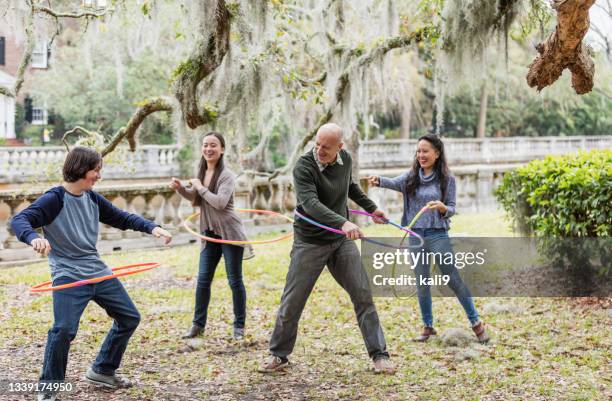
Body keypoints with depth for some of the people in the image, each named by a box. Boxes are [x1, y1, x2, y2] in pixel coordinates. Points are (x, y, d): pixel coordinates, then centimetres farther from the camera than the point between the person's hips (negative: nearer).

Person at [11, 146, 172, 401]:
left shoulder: (92, 198, 7)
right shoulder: (54, 199, -13)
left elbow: (121, 218, 18)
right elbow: (19, 220, -24)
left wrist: (151, 227, 3)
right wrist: (33, 238, -46)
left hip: (98, 272, 8)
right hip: (68, 276, -8)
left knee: (129, 317, 12)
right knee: (64, 330, -23)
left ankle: (102, 371, 29)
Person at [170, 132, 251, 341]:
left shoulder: (226, 175, -15)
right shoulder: (202, 172, 7)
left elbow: (219, 202, -27)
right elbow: (196, 199, 20)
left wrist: (200, 187, -18)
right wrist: (180, 188, 2)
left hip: (230, 233, -7)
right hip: (210, 233, 7)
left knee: (235, 281, 2)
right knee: (203, 280, 7)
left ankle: (239, 326, 14)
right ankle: (198, 324, 18)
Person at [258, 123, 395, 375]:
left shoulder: (345, 159, 0)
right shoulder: (304, 167, -19)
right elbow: (310, 203, -34)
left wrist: (371, 207, 28)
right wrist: (343, 222, -47)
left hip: (342, 240, 4)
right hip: (310, 242, -4)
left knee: (363, 295, -1)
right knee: (292, 301, 1)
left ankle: (379, 355, 6)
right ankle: (278, 356, 18)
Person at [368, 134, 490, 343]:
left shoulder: (447, 179, -3)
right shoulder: (411, 177, 3)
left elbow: (451, 209, -2)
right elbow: (394, 183, -15)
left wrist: (442, 208, -25)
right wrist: (379, 180, -37)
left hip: (438, 235, -3)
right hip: (415, 235, 3)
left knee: (453, 279, 0)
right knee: (422, 283, 9)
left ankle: (476, 323, 12)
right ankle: (428, 326, 21)